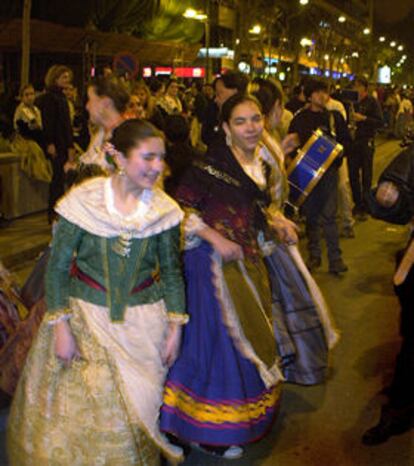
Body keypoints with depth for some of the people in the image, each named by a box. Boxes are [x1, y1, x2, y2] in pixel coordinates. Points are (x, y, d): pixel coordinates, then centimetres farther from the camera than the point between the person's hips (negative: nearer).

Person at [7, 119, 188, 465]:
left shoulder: (164, 209, -8)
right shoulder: (84, 200, -16)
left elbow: (172, 271, 3)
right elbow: (57, 267, -10)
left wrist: (176, 327, 2)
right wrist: (60, 326, -13)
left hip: (143, 322, 2)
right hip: (86, 314, -1)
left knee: (137, 409, 15)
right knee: (78, 407, 13)